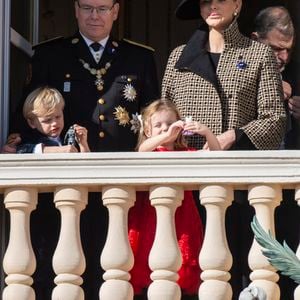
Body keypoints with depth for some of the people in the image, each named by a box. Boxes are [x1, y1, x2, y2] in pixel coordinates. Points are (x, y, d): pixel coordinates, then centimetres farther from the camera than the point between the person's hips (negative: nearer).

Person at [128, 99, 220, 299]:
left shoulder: (186, 153, 12)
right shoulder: (149, 152, 8)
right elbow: (142, 149, -16)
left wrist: (207, 132, -15)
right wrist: (167, 135, -31)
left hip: (181, 220, 1)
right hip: (151, 218, -1)